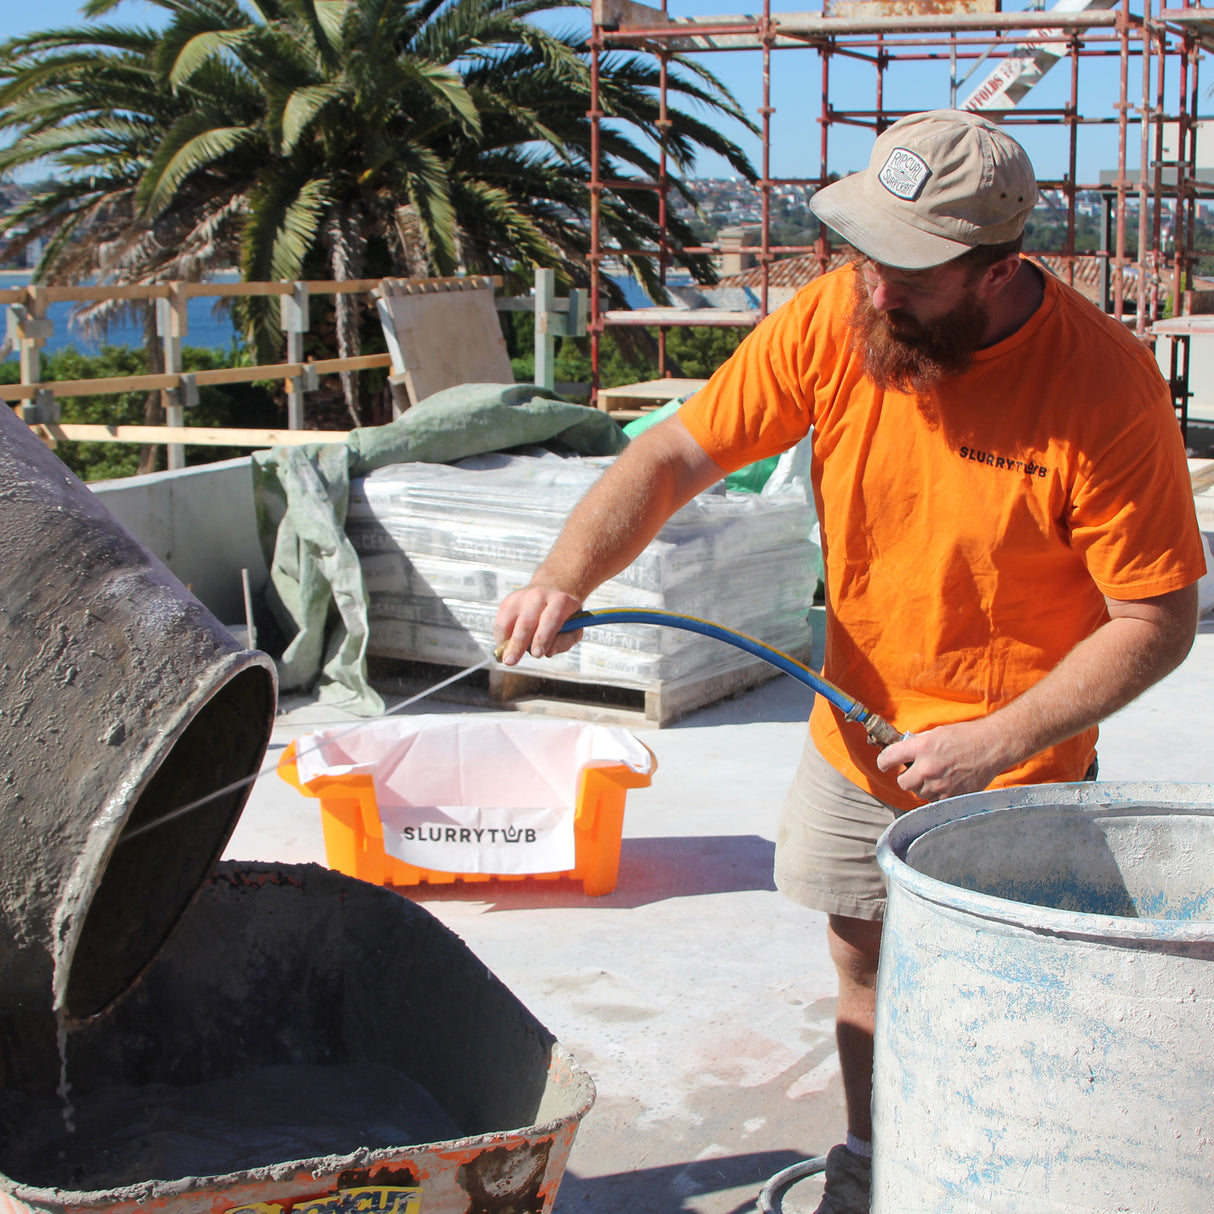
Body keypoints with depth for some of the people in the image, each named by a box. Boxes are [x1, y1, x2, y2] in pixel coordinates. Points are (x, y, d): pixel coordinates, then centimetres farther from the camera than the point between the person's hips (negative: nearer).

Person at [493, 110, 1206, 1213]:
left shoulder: (1108, 386, -24)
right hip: (856, 733, 4)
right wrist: (565, 577, -25)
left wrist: (994, 744, -23)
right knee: (864, 960, 19)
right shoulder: (834, 321, -15)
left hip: (1017, 764, -4)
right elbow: (675, 457, -10)